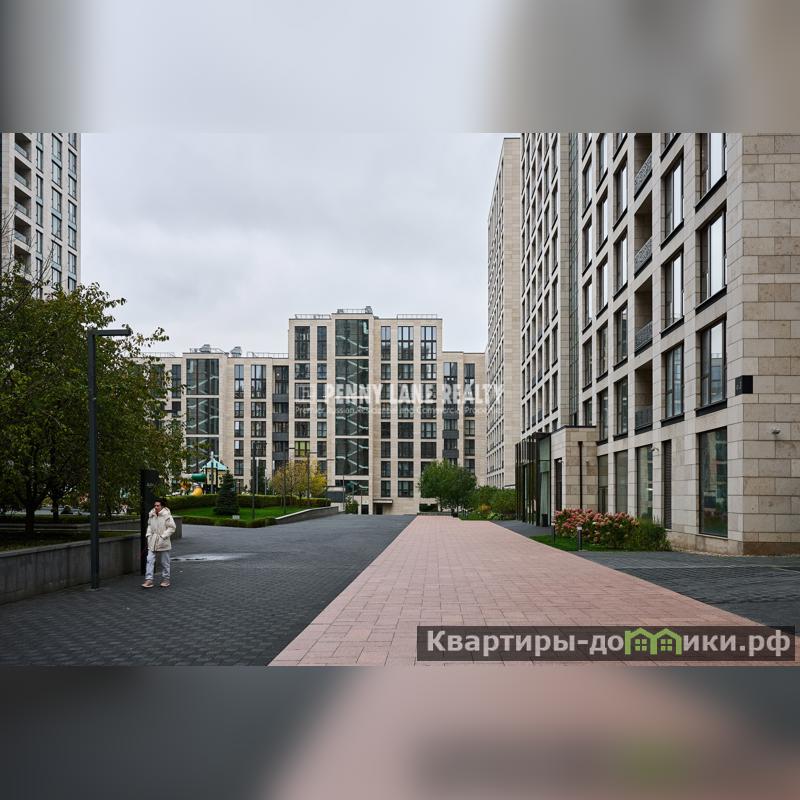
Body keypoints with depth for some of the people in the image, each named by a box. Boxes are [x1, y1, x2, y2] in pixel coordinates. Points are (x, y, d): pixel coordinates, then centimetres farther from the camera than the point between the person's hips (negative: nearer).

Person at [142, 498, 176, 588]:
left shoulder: (167, 515, -13)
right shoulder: (151, 515, 4)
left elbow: (172, 527, -12)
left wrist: (163, 536, -17)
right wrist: (149, 535, 7)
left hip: (163, 542, -4)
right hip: (152, 542, 4)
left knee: (165, 562, 7)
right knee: (150, 560, -4)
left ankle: (165, 579, 20)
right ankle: (149, 580, -3)